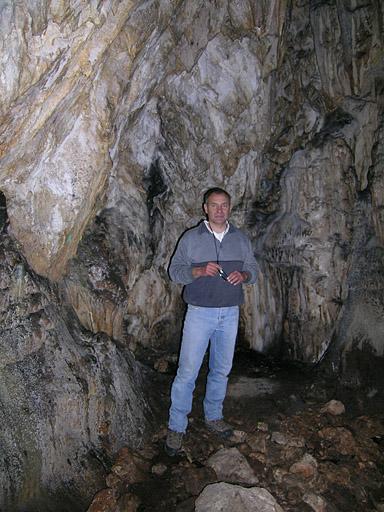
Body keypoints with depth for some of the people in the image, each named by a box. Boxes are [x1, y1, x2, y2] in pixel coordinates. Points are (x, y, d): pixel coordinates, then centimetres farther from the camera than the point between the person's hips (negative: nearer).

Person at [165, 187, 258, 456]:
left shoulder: (241, 239, 6)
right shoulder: (191, 238, -3)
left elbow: (254, 270, 11)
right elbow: (175, 270, -3)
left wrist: (243, 275, -12)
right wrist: (201, 271, -21)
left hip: (230, 314, 3)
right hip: (200, 313, -3)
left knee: (222, 370, 16)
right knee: (188, 371, -2)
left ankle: (213, 416, 36)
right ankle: (176, 427, 13)